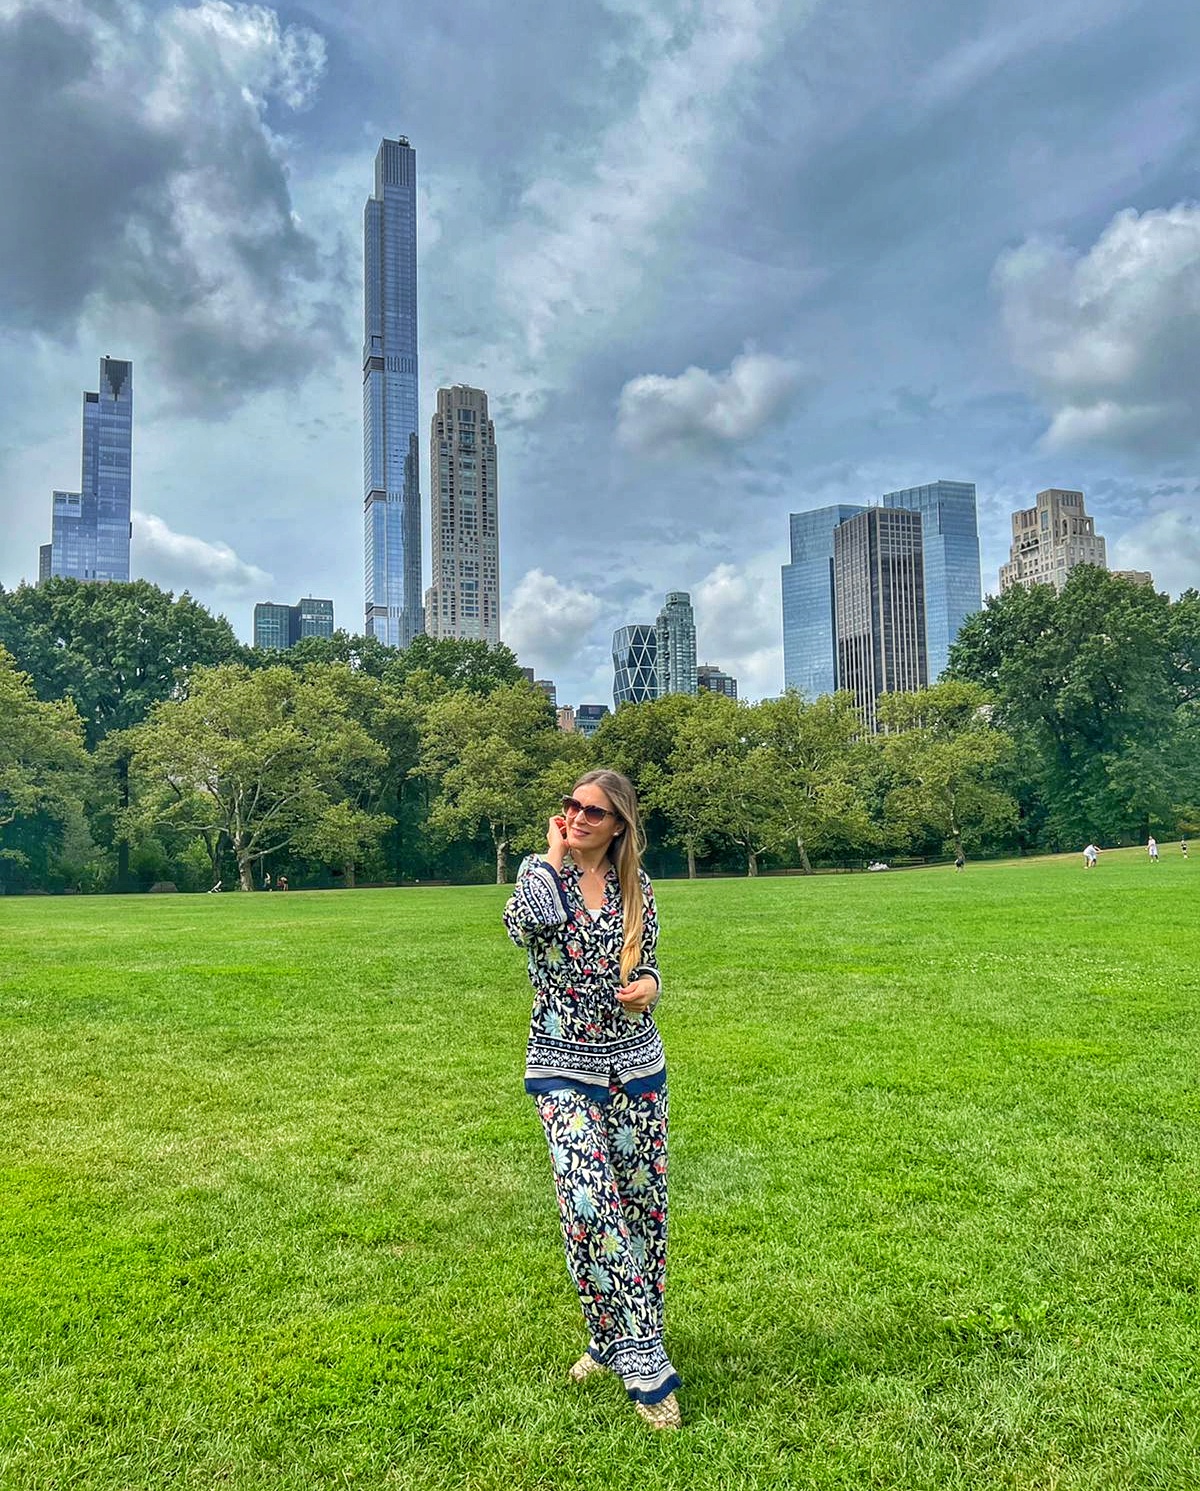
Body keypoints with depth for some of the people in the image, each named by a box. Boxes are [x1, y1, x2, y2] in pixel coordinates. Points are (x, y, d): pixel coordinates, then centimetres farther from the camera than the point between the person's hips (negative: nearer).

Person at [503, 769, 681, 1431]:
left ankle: (620, 1342, 31)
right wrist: (553, 854, -14)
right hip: (565, 1068, -3)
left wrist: (649, 986, -9)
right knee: (589, 1207, -16)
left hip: (638, 1065, 3)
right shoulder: (540, 872, -3)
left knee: (642, 1204, 9)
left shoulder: (637, 887, 3)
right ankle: (644, 1367, -4)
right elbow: (527, 923, -26)